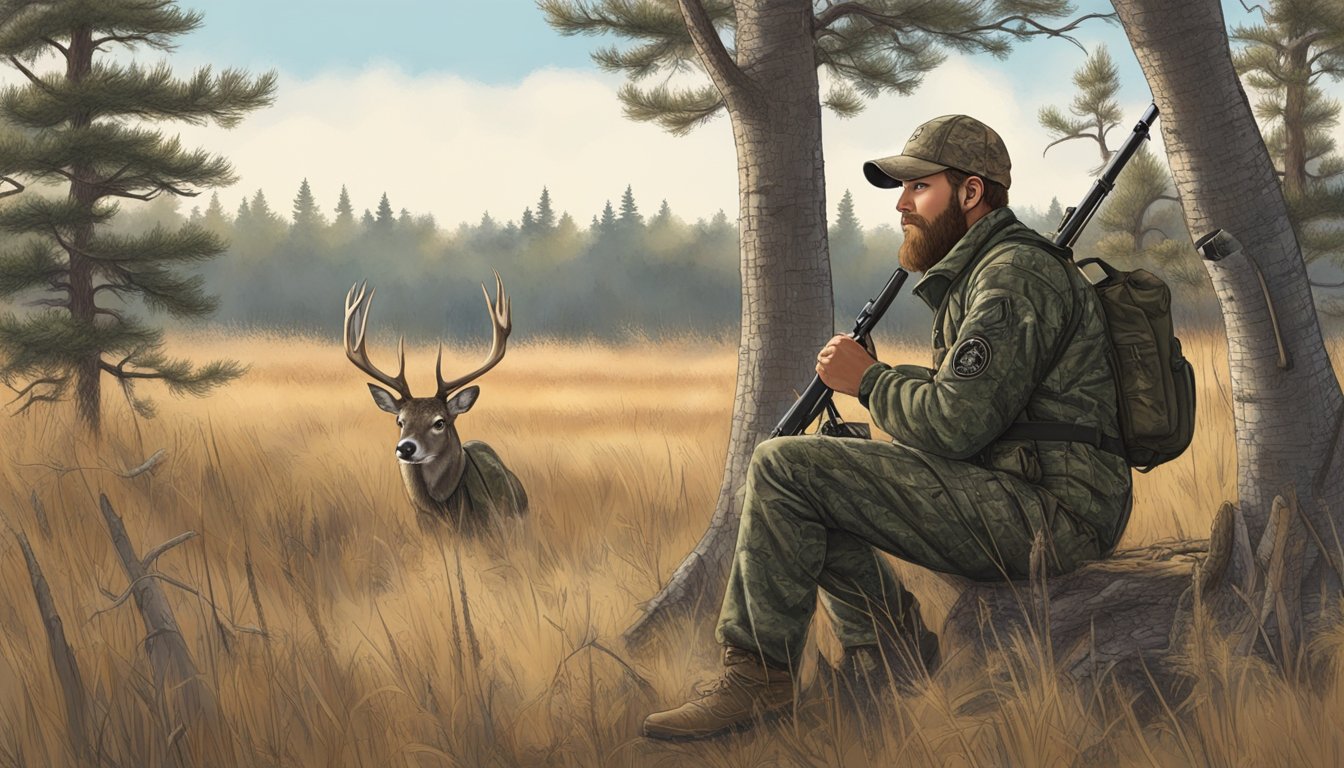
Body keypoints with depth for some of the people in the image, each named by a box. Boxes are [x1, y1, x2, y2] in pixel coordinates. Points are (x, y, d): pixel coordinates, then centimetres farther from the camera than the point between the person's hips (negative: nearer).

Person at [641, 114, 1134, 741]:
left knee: (783, 468, -14)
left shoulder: (1014, 275, -14)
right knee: (815, 480, 19)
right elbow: (962, 404, 22)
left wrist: (869, 381, -6)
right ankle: (889, 649, 9)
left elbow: (956, 424, -22)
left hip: (1048, 513, -11)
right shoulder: (978, 272, 21)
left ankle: (759, 675, -8)